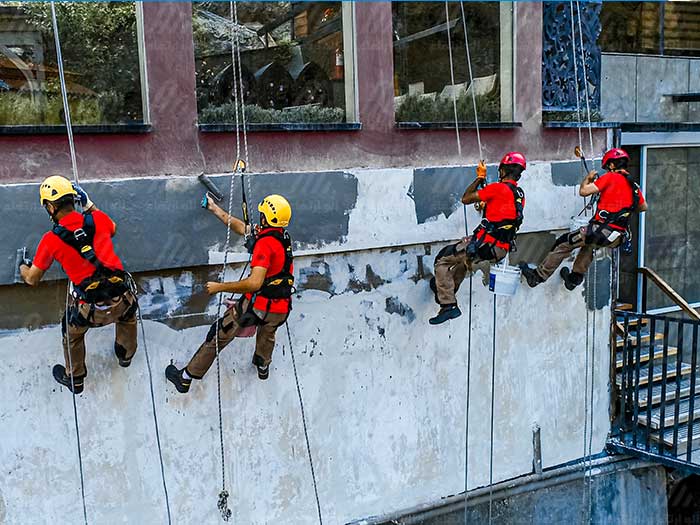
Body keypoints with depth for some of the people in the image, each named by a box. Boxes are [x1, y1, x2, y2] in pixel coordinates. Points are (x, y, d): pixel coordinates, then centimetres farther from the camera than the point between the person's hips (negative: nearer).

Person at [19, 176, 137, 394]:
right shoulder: (98, 219, -4)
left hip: (90, 309, -2)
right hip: (121, 298, 2)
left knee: (72, 333, 30)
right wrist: (90, 206, 29)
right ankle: (126, 354, 59)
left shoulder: (51, 240, -9)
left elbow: (32, 279, 4)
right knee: (128, 315, 38)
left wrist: (23, 267, 27)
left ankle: (74, 379, 49)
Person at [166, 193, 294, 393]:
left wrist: (220, 287, -20)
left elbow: (254, 283, -29)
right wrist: (215, 210, 22)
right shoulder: (284, 237, 5)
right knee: (268, 331, 39)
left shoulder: (265, 243, -20)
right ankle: (263, 365, 63)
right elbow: (242, 228, 16)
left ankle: (186, 378, 20)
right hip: (281, 309, 7)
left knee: (218, 336, 9)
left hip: (258, 305, -7)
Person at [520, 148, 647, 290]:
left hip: (602, 230, -7)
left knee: (563, 244, 7)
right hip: (617, 238, 7)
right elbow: (643, 207, 27)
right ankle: (575, 278, 39)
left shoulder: (610, 177, -5)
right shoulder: (633, 185, 14)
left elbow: (583, 191, -7)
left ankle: (538, 276, 11)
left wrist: (588, 178, 12)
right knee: (589, 245, 37)